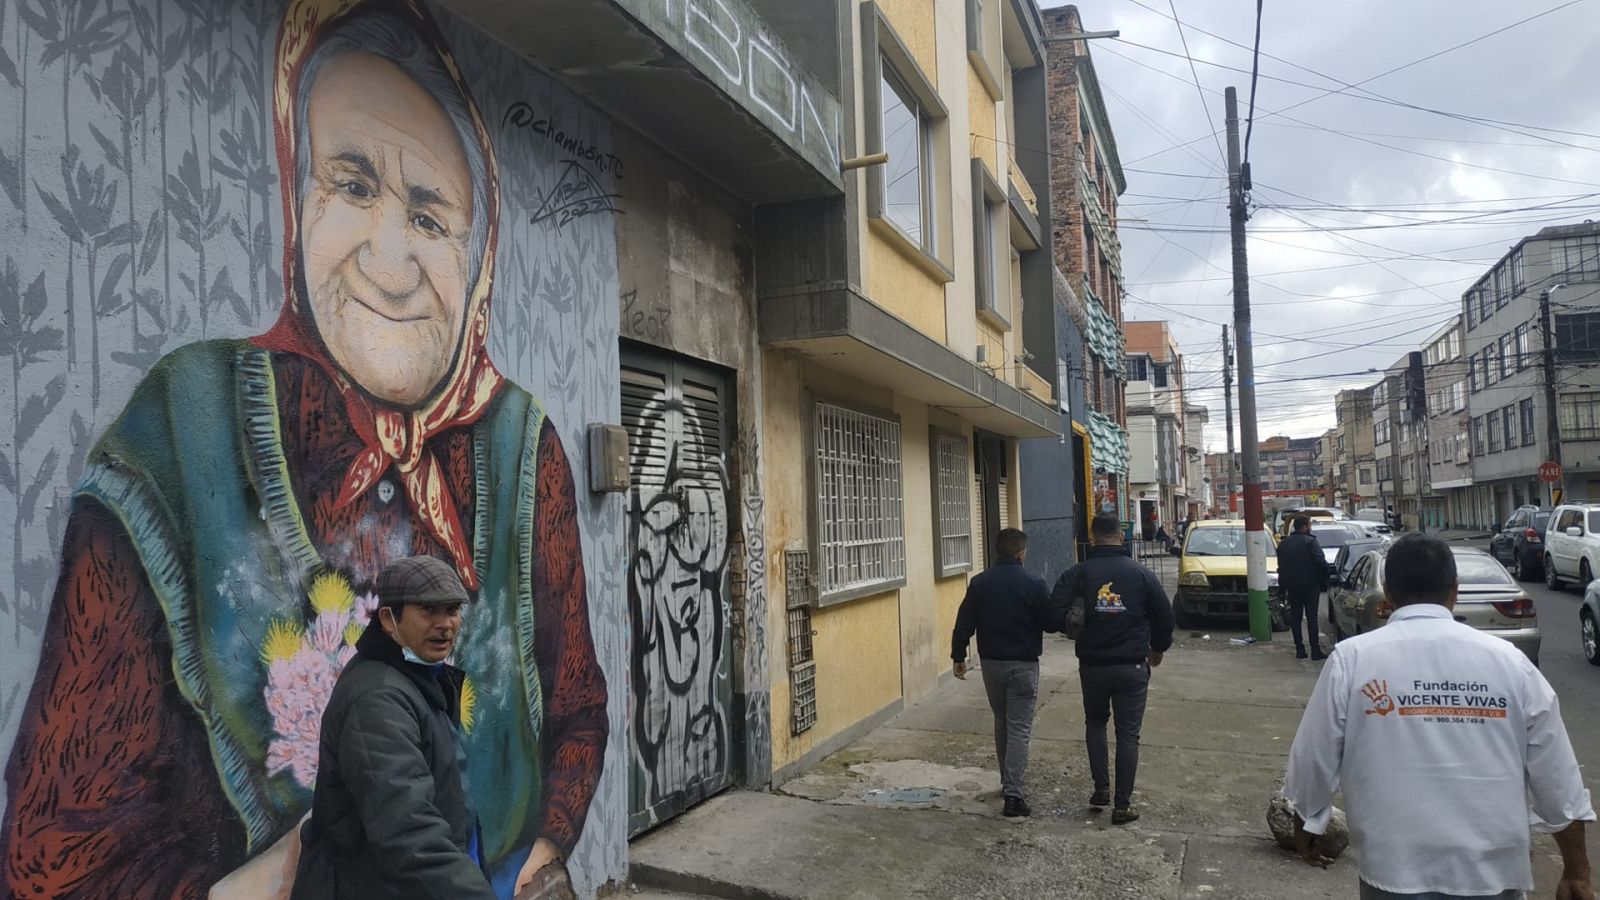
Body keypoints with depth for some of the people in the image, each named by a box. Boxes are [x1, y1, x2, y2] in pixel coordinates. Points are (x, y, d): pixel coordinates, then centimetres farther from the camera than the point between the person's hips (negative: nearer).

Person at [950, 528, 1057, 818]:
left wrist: (959, 656, 10)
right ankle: (1013, 793, -8)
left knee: (1001, 723, 20)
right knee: (1019, 728, -1)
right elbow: (1051, 623, -6)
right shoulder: (1033, 583, -11)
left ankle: (1008, 781, 29)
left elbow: (964, 623, 1)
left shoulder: (979, 583, 0)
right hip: (1023, 664, -4)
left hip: (991, 663, 4)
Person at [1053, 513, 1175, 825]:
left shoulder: (1077, 574, -8)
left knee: (1095, 723, 22)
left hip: (1092, 665, 1)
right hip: (1133, 666, 0)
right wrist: (1158, 649, 17)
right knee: (1128, 733, 8)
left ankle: (1101, 789, 16)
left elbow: (1054, 613, -15)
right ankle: (1122, 805, 9)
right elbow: (1165, 618, -1)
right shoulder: (1142, 574, -5)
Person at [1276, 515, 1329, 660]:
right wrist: (1324, 581, -6)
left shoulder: (1283, 544, 10)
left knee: (1295, 618, 8)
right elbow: (1321, 562, -18)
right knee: (1312, 617, -1)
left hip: (1292, 586, 5)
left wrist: (1282, 588, 16)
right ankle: (1315, 650, -3)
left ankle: (1299, 650, 6)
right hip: (1310, 585, -4)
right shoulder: (1310, 541, -9)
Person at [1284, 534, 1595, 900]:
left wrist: (1307, 821, 16)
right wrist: (1576, 871, 16)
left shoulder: (1351, 659, -9)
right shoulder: (1510, 661, -2)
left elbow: (1313, 757, -2)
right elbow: (1557, 775, 4)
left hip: (1395, 871, -2)